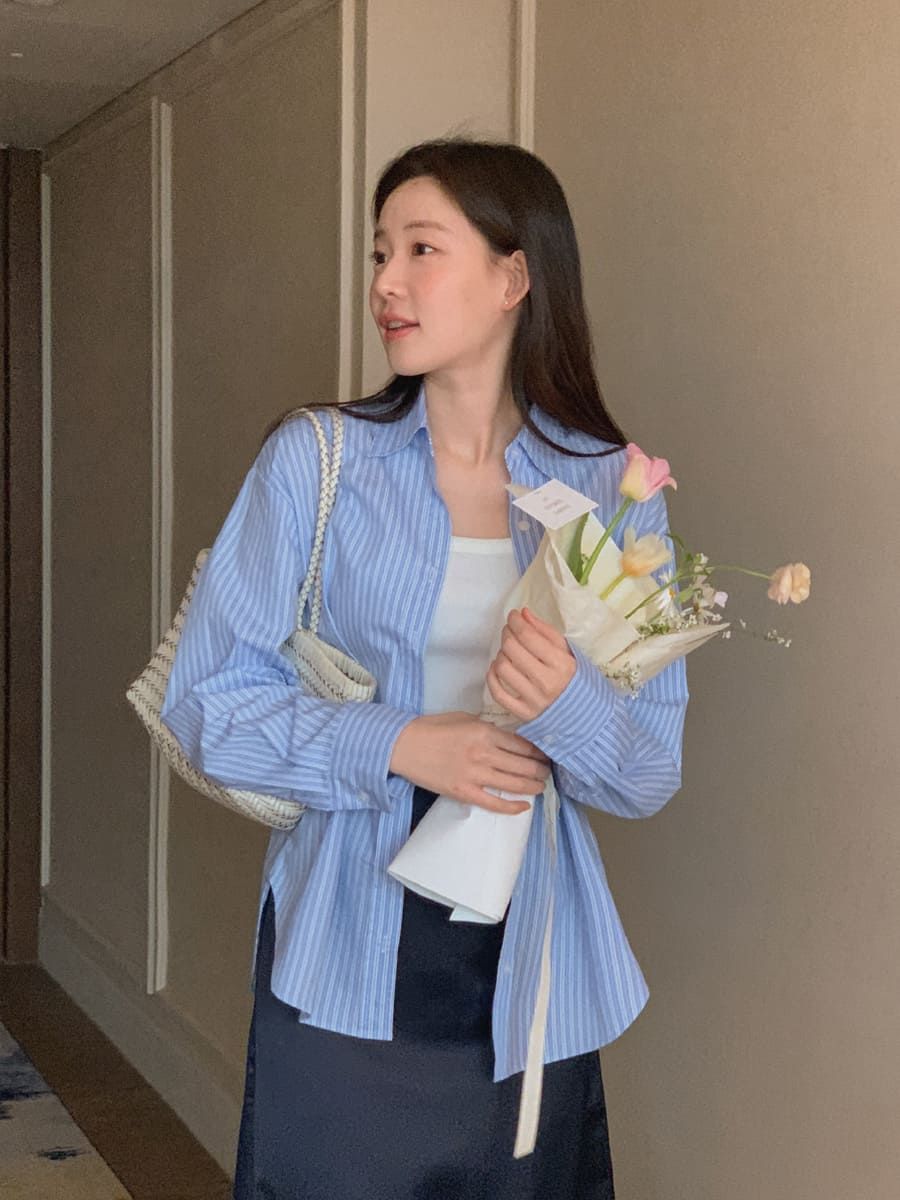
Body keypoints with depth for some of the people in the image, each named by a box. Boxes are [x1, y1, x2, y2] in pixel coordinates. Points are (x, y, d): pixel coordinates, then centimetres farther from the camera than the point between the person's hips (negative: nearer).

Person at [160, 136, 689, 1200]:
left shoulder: (613, 488, 0)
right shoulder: (313, 461, -3)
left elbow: (654, 772, 0)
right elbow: (205, 701, -5)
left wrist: (571, 706, -22)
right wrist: (397, 746, -18)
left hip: (530, 972, 2)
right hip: (345, 963, -1)